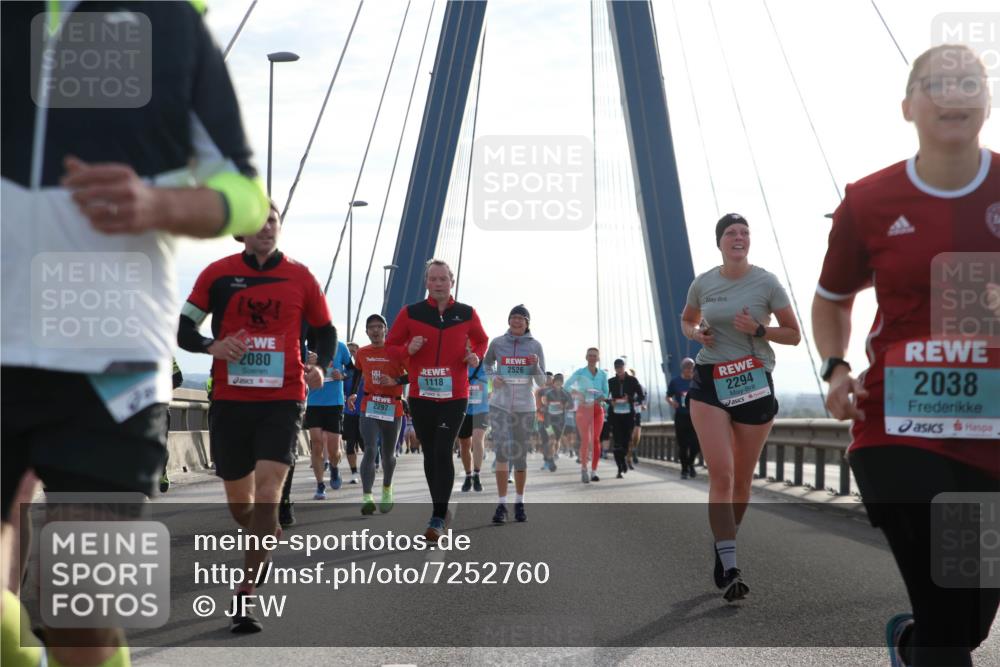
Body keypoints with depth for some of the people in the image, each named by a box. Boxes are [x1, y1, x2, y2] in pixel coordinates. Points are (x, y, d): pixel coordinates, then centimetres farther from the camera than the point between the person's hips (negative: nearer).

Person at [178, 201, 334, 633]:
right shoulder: (218, 274, 2)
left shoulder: (299, 277, 3)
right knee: (238, 502, 11)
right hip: (230, 401, 2)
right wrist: (212, 346, -16)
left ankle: (244, 596, -14)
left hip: (283, 401, -1)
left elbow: (325, 330, 14)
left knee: (267, 491, -17)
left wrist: (320, 366, -6)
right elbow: (183, 329, 5)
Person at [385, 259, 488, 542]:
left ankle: (438, 518, -11)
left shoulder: (467, 314, 3)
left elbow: (481, 340, 20)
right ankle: (441, 511, 24)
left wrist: (475, 356, -1)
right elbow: (390, 344, 8)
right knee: (430, 454, 9)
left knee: (443, 453, -12)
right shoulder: (411, 313, 1)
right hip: (421, 396, 2)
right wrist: (408, 349, -13)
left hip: (454, 396, -2)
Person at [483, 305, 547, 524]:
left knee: (520, 456, 9)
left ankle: (519, 502, 23)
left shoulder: (535, 346, -2)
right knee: (501, 451, -12)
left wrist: (536, 366, -20)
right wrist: (493, 377, 0)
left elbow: (541, 382, -1)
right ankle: (501, 504, -10)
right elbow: (487, 363, 20)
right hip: (500, 405, 0)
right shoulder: (497, 343, 0)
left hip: (524, 407, 1)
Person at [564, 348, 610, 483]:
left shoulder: (603, 374, 6)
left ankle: (593, 471, 3)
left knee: (596, 440, -1)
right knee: (585, 440, -9)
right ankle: (584, 469, -1)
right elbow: (567, 385, -7)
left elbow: (605, 393, 7)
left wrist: (601, 398, -14)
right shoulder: (580, 373, -1)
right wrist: (576, 393, -24)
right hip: (583, 408, -2)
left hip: (597, 409, 2)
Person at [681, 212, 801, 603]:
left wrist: (758, 329, -16)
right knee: (721, 475, -14)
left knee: (742, 480, 9)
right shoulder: (703, 284, 4)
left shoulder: (766, 283, -2)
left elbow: (794, 335, 2)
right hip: (710, 383, 0)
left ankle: (722, 550, 32)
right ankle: (729, 570, -16)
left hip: (755, 383, 0)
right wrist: (696, 334, 0)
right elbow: (687, 321, 23)